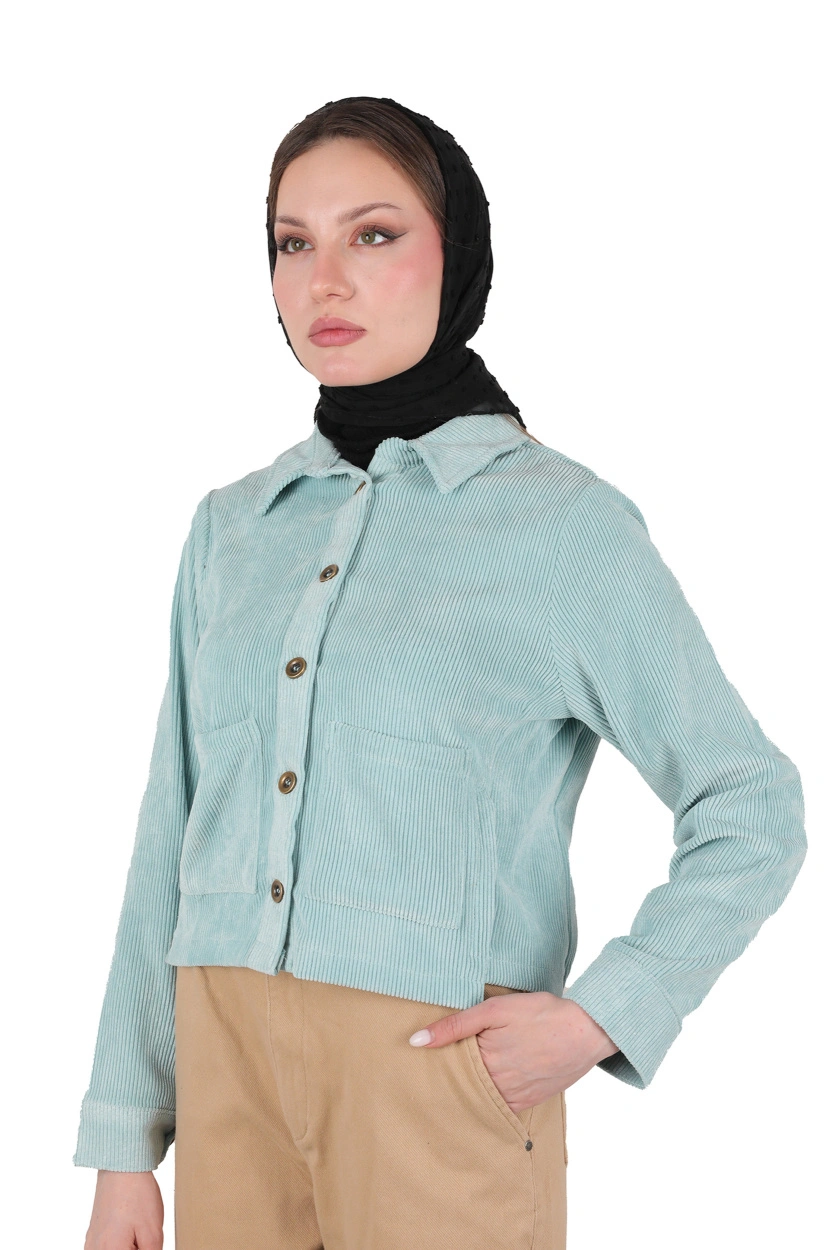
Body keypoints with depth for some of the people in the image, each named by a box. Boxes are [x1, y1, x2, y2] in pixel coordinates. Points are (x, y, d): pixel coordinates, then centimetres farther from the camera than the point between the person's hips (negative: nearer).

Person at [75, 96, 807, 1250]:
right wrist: (124, 1149, 7)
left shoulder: (563, 523, -4)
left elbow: (752, 814, -1)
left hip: (436, 1069, -4)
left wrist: (599, 1017, -13)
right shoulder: (232, 528, 9)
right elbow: (175, 838, 9)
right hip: (226, 1065, 4)